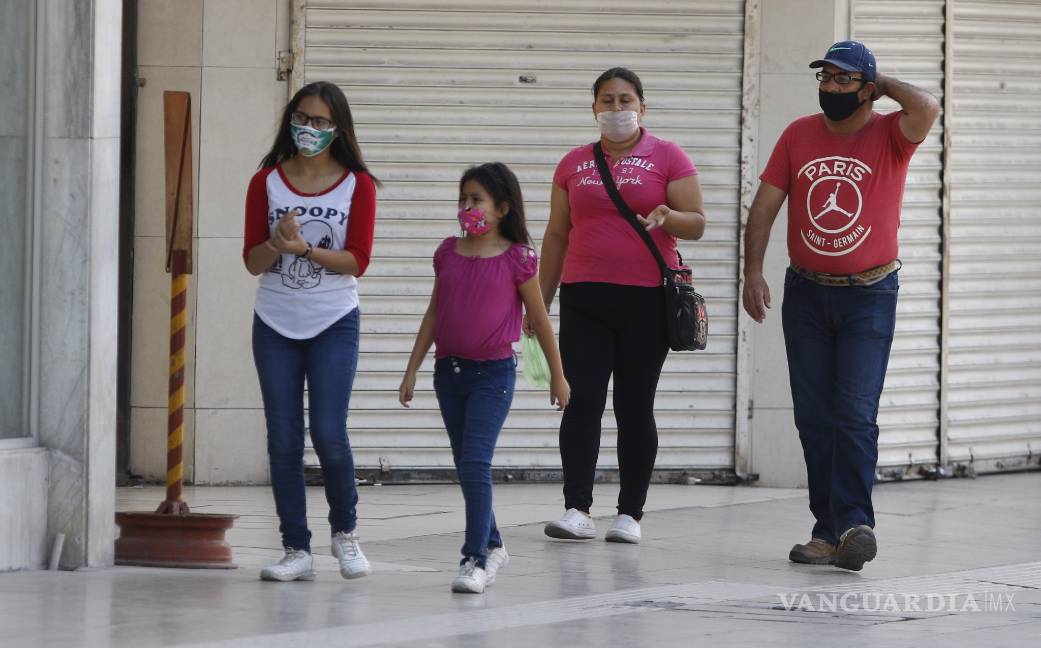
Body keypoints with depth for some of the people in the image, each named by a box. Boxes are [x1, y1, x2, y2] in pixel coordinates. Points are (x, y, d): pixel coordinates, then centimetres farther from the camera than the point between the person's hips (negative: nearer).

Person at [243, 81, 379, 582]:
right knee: (283, 442, 1)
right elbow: (252, 260, 1)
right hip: (276, 325, 2)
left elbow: (357, 259, -7)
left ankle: (345, 531, 13)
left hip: (334, 324, -2)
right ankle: (297, 550, 8)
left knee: (329, 434, -11)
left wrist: (305, 248, -20)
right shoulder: (267, 182, 4)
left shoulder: (357, 185, -1)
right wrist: (278, 244, -20)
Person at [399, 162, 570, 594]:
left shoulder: (516, 258, -6)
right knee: (466, 466, 12)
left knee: (476, 463, -15)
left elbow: (539, 319, 3)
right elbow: (433, 315, 13)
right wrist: (412, 369, 11)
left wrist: (557, 375, 8)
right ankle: (492, 546, 28)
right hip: (450, 369, 5)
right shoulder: (449, 252, 7)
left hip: (493, 372, -5)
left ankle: (474, 560, -16)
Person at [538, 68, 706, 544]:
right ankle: (577, 510, -9)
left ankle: (630, 514, 5)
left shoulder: (668, 158, 3)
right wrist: (541, 302, 14)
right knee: (582, 402, -7)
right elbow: (556, 236, 16)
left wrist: (668, 216, -23)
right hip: (584, 299, 2)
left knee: (635, 407, 1)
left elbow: (696, 223, 0)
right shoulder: (574, 164, 13)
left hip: (646, 300, -2)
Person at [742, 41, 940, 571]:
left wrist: (883, 84, -11)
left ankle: (854, 524, -15)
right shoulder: (799, 134, 4)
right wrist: (753, 271, -6)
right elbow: (765, 205, 4)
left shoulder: (889, 136, -7)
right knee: (813, 417, 6)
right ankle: (829, 529, 11)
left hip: (869, 295, -4)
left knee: (855, 413, -12)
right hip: (805, 294, 4)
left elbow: (927, 109, -29)